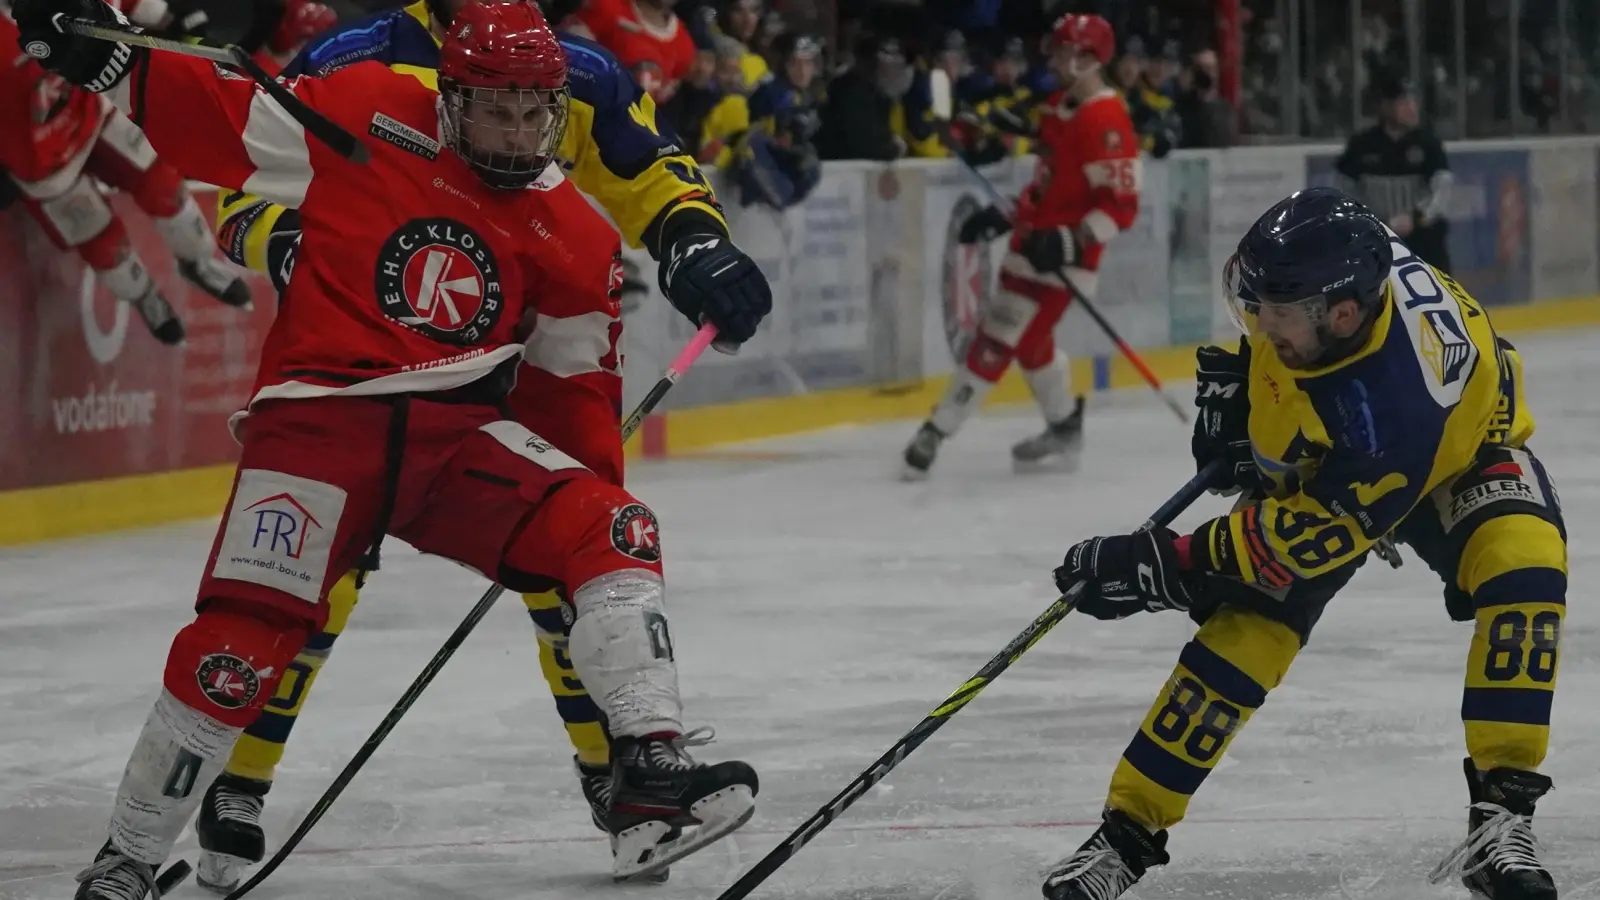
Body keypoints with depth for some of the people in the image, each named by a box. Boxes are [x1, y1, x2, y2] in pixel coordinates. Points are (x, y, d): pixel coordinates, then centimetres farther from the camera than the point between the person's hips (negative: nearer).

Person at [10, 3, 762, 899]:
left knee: (609, 533, -17)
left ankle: (651, 769, -18)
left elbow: (577, 378, 17)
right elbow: (221, 122, 0)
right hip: (321, 415, -4)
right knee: (244, 636, -16)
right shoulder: (367, 121, -2)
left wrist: (587, 481, 10)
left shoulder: (571, 240, 8)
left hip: (460, 431, 4)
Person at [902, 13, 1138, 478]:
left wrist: (1067, 242, -29)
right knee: (1030, 340, 20)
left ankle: (938, 431, -5)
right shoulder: (1059, 106, 11)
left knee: (998, 339, -9)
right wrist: (1004, 214, 16)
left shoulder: (1106, 122, -20)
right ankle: (1064, 427, 37)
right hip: (1035, 240, 10)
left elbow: (1121, 207, -23)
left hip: (1061, 256, -10)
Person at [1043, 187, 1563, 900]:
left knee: (1523, 568, -34)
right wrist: (1236, 387, -9)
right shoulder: (1324, 265, -28)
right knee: (1248, 624, -12)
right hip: (1315, 460, 5)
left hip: (1456, 456, -5)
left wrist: (1162, 568, -34)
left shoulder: (1403, 397, -44)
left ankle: (1502, 812, -28)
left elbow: (1316, 534, -36)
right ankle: (1128, 833, -5)